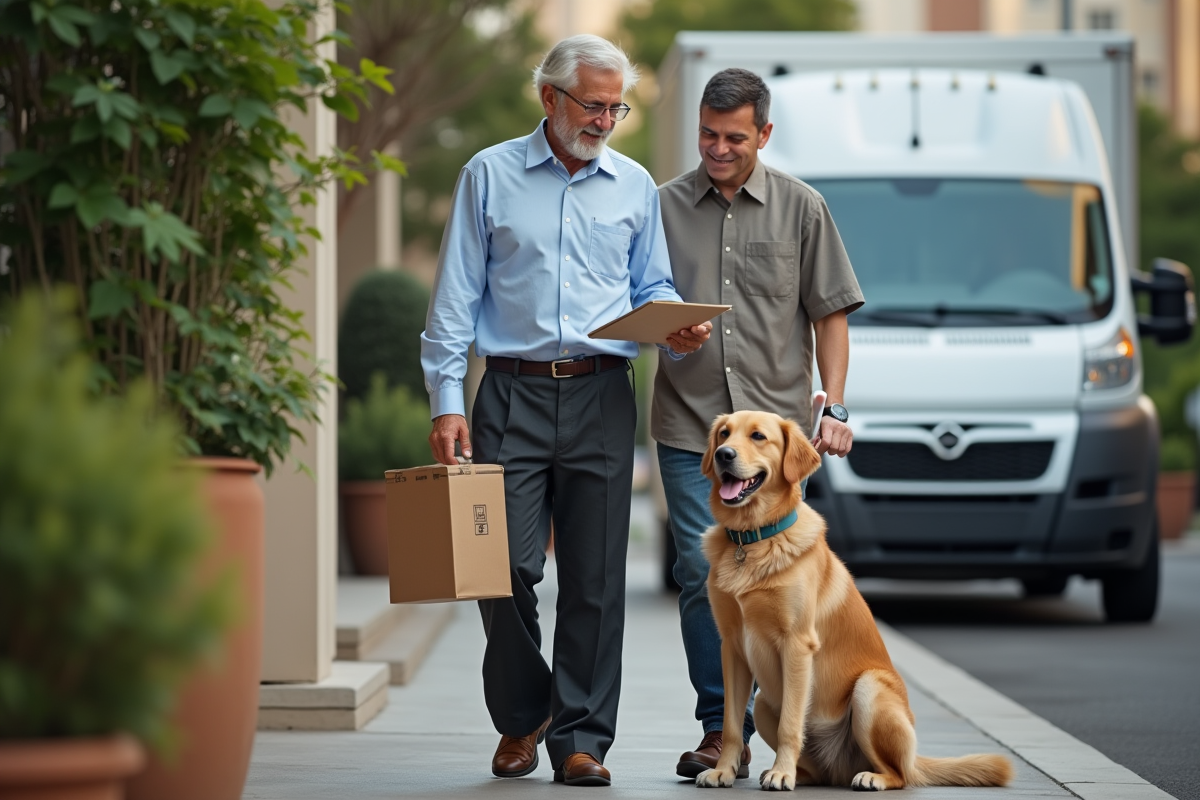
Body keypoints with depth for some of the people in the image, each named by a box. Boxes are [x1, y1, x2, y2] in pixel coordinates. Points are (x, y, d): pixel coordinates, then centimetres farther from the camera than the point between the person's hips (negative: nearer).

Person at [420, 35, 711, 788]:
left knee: (596, 577, -1)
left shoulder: (634, 186, 13)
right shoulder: (490, 176, 6)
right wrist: (447, 399, -3)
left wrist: (679, 328, -7)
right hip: (513, 394, -2)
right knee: (507, 566, -6)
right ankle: (522, 717, 15)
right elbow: (456, 296, 5)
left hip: (602, 395, 2)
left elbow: (652, 285, 17)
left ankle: (582, 737, 6)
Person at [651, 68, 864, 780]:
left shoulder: (801, 208, 6)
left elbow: (830, 313, 7)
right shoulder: (665, 206, 8)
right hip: (689, 426, 1)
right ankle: (723, 730, 2)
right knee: (703, 574, -6)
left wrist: (835, 407, -2)